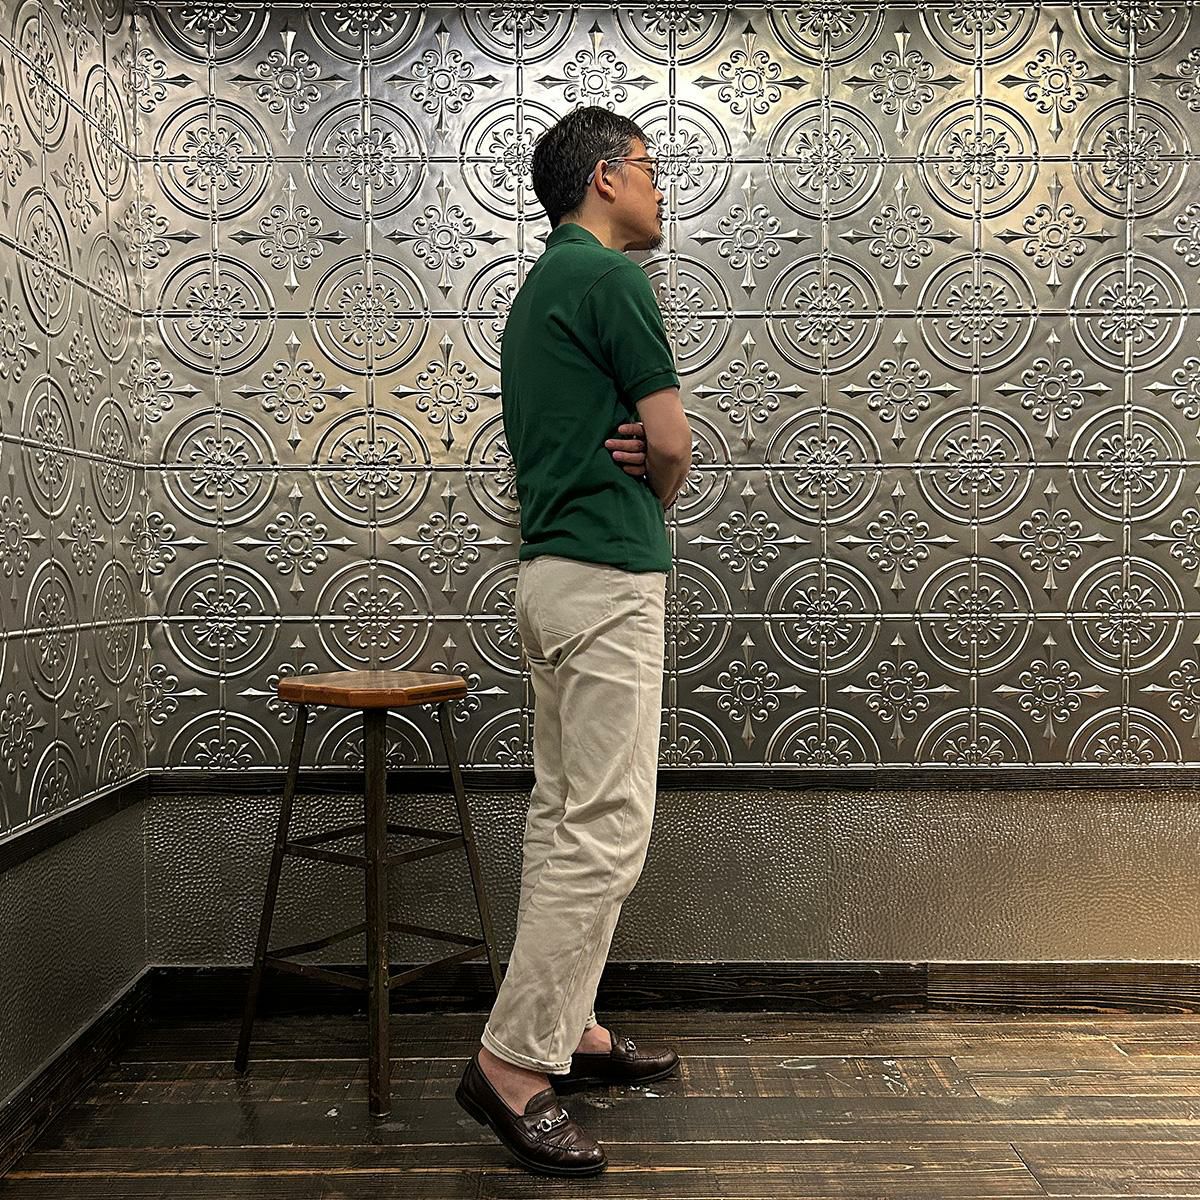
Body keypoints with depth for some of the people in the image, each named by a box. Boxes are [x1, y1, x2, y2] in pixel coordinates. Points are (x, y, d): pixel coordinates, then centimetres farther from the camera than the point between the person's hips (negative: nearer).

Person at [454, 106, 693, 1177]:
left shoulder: (541, 286, 20)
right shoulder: (610, 277, -10)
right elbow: (674, 447, -11)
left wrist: (621, 454, -1)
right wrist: (650, 488, 11)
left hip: (553, 567, 10)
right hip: (608, 575, -10)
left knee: (566, 815, 13)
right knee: (607, 829, -8)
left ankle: (568, 1026, 24)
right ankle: (512, 1063, -2)